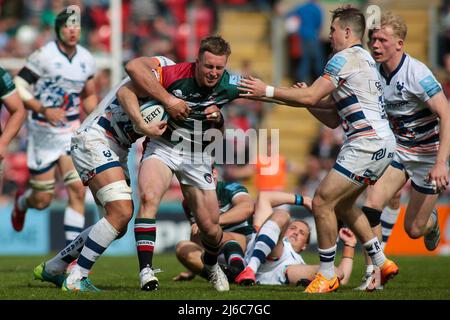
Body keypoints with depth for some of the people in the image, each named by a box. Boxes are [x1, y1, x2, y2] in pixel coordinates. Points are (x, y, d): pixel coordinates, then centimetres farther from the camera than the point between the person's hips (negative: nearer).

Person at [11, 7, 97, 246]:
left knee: (78, 190, -13)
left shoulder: (86, 60, 3)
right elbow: (17, 88, -15)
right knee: (42, 201, 4)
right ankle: (21, 202, 43)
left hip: (71, 132, 4)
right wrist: (44, 110, -26)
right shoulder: (44, 56, -15)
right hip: (43, 132, -4)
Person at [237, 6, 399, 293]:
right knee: (342, 204, 22)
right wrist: (308, 101, 11)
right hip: (380, 143, 11)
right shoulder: (363, 60, 22)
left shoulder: (346, 58, -9)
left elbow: (310, 97, -16)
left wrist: (267, 91, -9)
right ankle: (382, 263, 28)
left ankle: (327, 276, -4)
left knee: (323, 201, -10)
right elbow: (334, 119, 23)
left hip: (368, 144, -11)